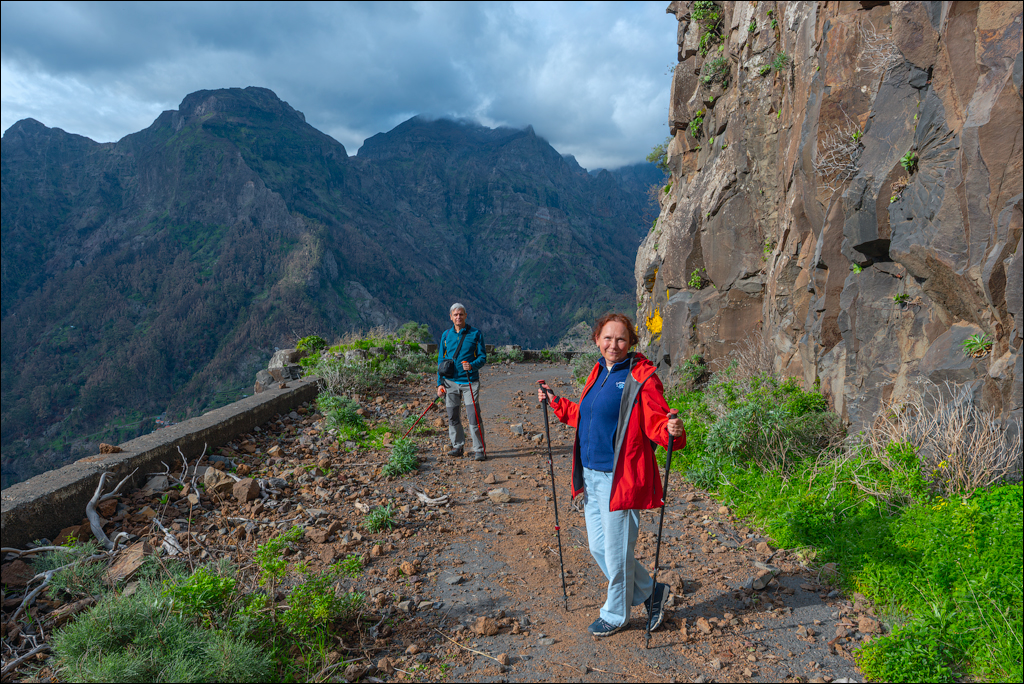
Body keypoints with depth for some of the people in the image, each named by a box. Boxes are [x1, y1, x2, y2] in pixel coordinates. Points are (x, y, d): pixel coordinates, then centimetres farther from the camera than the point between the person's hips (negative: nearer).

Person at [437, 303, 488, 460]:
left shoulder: (475, 334, 0)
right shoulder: (446, 335, 9)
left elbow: (482, 357, 0)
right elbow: (441, 360, 13)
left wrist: (472, 365, -22)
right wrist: (440, 383, 5)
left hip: (469, 381, -3)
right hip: (451, 382, 3)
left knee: (474, 417, -7)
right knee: (452, 417, 8)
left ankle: (479, 450, 2)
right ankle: (458, 446, 24)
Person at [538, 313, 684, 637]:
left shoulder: (640, 377, -12)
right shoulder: (598, 373, 12)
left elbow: (656, 421, -17)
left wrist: (672, 430, -38)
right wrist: (555, 402, 27)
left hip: (619, 478, -8)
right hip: (591, 476, 8)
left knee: (616, 551, 6)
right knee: (598, 548, 16)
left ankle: (615, 614, 30)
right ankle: (650, 593, 36)